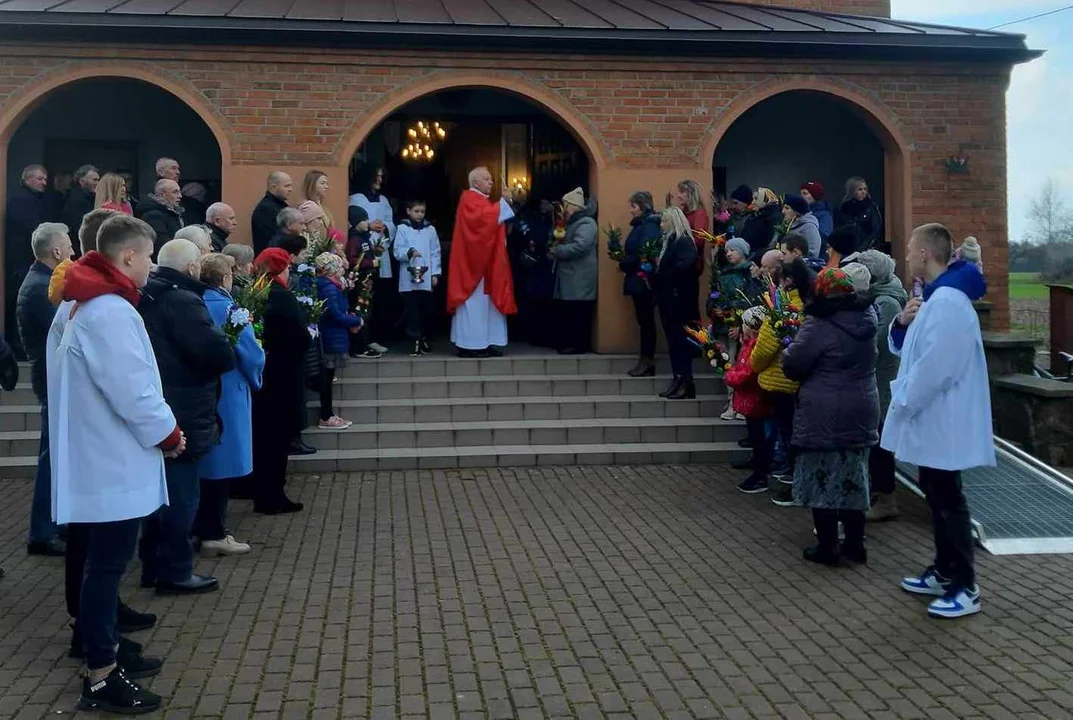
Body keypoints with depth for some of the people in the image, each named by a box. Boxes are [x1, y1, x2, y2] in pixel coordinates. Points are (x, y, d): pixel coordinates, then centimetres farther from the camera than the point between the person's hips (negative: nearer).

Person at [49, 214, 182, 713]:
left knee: (101, 563, 19)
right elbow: (134, 393, -24)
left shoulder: (78, 304, 12)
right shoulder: (110, 312, -22)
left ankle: (102, 651, 33)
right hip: (112, 462, -10)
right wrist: (169, 434, -8)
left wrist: (158, 430, 12)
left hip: (94, 455, 10)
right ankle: (99, 679, 8)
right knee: (107, 567, -2)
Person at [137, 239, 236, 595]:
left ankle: (153, 565, 26)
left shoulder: (147, 298, 12)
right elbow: (218, 352, -25)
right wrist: (228, 350, -4)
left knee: (162, 490, 17)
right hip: (181, 415, -9)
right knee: (180, 494, 0)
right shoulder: (182, 301, -18)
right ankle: (175, 572, 8)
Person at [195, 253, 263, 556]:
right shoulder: (228, 308, -15)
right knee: (222, 462, 1)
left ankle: (200, 528, 22)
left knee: (203, 461, 15)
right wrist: (255, 379, 5)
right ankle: (214, 534, 5)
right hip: (227, 394, -7)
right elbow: (252, 354, -14)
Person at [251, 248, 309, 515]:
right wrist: (308, 333, 2)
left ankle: (263, 496, 24)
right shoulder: (280, 296, -16)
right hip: (282, 375, -7)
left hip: (261, 372, 8)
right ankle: (272, 498, 7)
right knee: (278, 435, 1)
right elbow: (302, 338, -17)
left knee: (263, 434, 15)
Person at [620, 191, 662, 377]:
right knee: (643, 320, 10)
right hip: (638, 281, 9)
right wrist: (622, 258, 0)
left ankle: (647, 362, 1)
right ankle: (645, 361, 14)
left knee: (646, 320, -4)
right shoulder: (641, 225, 16)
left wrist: (623, 264, -11)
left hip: (644, 282, -9)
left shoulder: (649, 227, -14)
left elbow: (643, 255, -22)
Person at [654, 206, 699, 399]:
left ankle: (687, 383, -3)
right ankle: (678, 380, 15)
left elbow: (682, 268, -25)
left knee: (680, 340, -7)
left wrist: (660, 276, -15)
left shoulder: (684, 242, -10)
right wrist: (656, 271, -1)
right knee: (672, 340, 10)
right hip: (668, 299, 9)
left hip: (679, 300, -9)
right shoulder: (668, 241, 17)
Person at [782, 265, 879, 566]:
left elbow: (792, 364, -13)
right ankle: (855, 542, 21)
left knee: (824, 477, 3)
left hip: (825, 414, -6)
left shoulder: (819, 324, -17)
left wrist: (790, 347, 7)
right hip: (861, 411, 6)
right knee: (853, 475, 15)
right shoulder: (867, 317, 4)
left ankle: (827, 547, 8)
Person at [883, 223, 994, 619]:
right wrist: (903, 323, -2)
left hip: (942, 420, -11)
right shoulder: (936, 297, 13)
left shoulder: (947, 301, -22)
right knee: (936, 496, 17)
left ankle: (966, 588, 6)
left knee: (948, 500, -3)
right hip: (932, 419, 11)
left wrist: (902, 403, -16)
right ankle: (944, 572, 29)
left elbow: (933, 366, -27)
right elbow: (905, 349, 18)